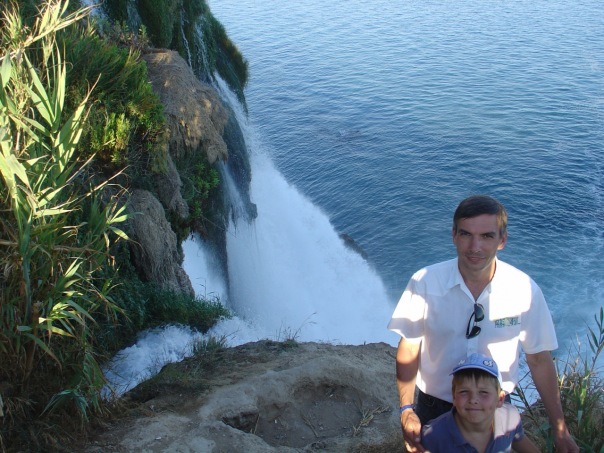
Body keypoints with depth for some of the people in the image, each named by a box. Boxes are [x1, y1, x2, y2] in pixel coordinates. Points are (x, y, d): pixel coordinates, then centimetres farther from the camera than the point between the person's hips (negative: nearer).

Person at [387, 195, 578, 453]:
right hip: (434, 407, 0)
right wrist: (407, 409, -17)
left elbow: (539, 360, -6)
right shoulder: (424, 283, -19)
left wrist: (560, 430, -1)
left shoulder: (525, 290, -16)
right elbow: (409, 348, -9)